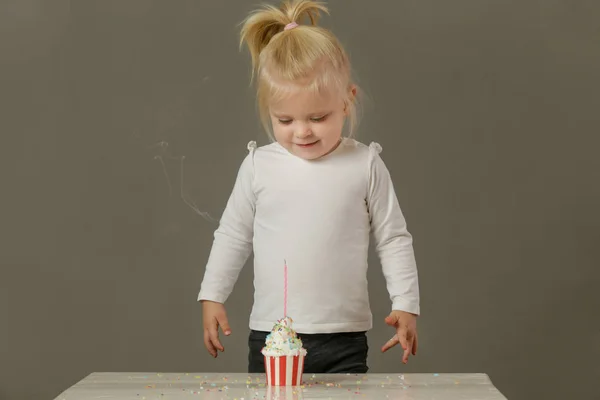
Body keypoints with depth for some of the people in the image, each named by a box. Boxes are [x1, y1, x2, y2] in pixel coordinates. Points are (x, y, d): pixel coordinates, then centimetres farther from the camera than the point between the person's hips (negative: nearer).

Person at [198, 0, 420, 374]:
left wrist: (405, 304, -2)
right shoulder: (259, 165, 0)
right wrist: (212, 297, 7)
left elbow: (393, 239, 4)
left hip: (343, 342, -1)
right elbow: (233, 235, 11)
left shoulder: (365, 165, -3)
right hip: (269, 338, 2)